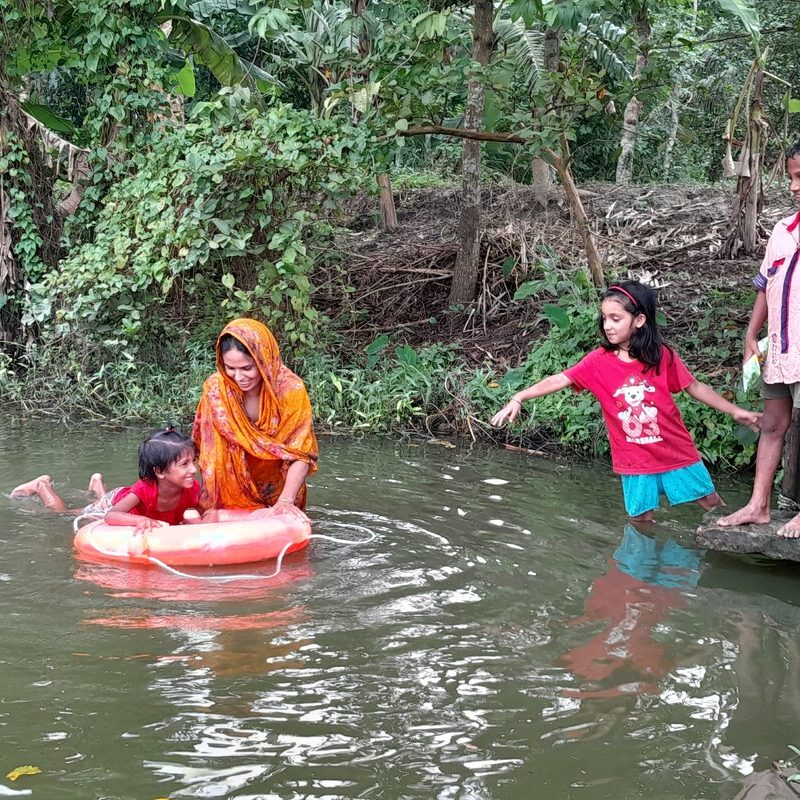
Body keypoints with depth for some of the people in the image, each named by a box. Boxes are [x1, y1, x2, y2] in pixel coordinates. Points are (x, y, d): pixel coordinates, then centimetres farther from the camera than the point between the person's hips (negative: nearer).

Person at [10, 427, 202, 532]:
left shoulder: (192, 489, -36)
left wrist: (194, 517, -44)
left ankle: (98, 485, 62)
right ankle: (42, 486, 44)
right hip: (114, 505, -5)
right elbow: (111, 516, -56)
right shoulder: (145, 488, -48)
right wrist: (142, 520, -73)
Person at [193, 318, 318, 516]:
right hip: (232, 491, 1)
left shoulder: (290, 389, -24)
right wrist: (209, 507, -19)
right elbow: (209, 448, -12)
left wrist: (286, 501, -35)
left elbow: (301, 455, -22)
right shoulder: (216, 388, -20)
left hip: (279, 490, -1)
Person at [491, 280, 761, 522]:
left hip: (677, 452, 0)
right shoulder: (598, 362, -9)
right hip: (635, 462, 0)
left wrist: (734, 411, 3)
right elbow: (558, 380, -16)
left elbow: (694, 387, 1)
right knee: (641, 519, 7)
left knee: (711, 502, 11)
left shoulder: (662, 356, -9)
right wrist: (518, 398, -28)